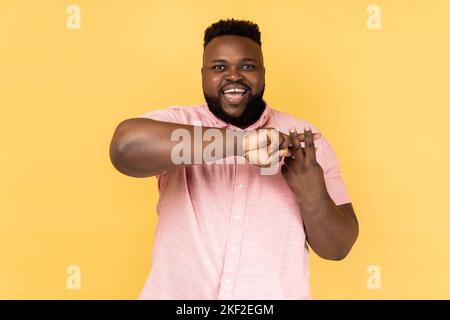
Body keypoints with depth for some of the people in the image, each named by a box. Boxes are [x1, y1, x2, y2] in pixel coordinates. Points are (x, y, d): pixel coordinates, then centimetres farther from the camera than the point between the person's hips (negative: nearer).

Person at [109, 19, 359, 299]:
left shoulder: (305, 140, -4)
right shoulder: (177, 122, -7)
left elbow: (338, 248, -4)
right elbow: (126, 147, -29)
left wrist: (313, 196, -24)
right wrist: (242, 143, -35)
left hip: (274, 295, 1)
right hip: (176, 294, 0)